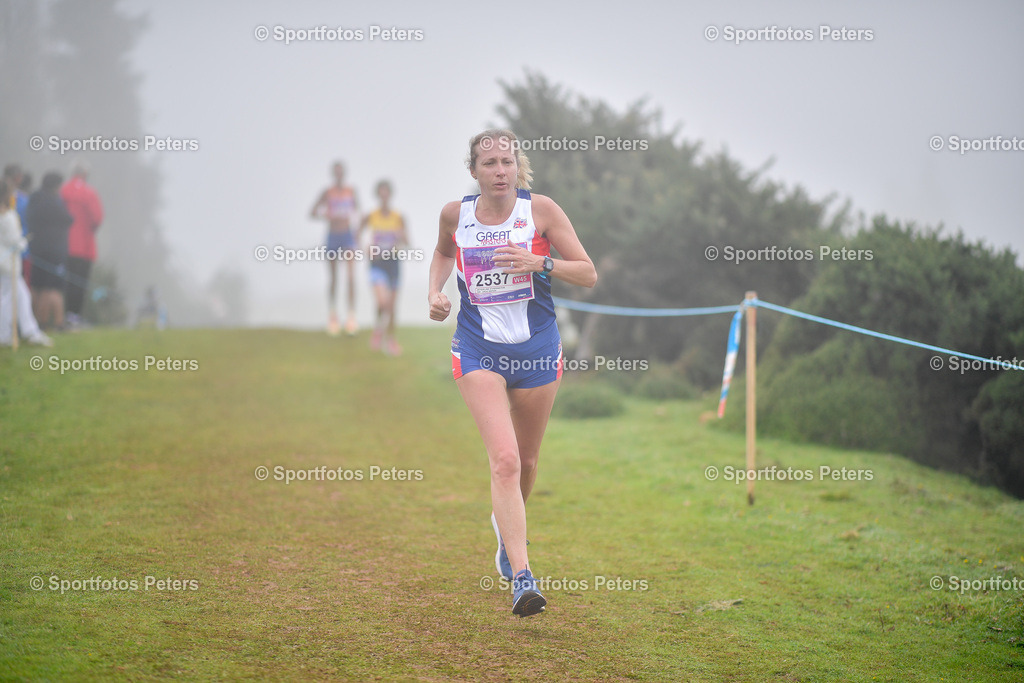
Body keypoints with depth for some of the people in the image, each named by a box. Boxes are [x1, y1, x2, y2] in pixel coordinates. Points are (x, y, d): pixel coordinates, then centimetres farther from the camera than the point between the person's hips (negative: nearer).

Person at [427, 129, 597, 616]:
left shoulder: (540, 209, -6)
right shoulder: (455, 214, -1)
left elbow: (588, 275, -5)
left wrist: (539, 262, -21)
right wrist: (435, 291, 5)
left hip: (536, 348, 1)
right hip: (478, 350, -1)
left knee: (526, 461, 15)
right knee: (504, 459, -18)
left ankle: (505, 522, 50)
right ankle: (522, 579, -23)